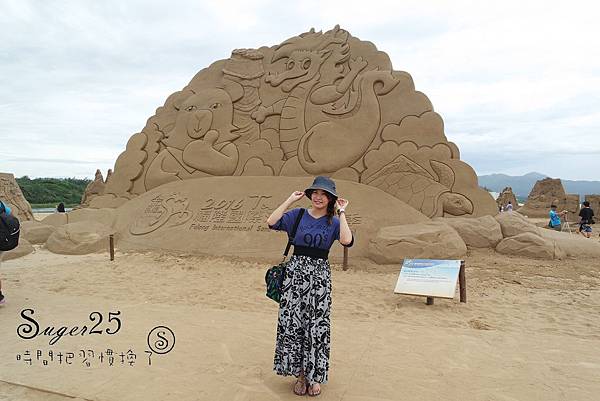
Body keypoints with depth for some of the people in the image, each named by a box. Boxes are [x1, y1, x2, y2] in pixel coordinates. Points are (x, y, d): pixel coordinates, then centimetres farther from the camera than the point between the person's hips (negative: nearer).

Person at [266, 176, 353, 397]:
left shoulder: (333, 221, 3)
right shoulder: (297, 215, 4)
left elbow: (347, 241, -17)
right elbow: (272, 222, -11)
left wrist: (342, 213, -9)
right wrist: (291, 200, -5)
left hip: (320, 275, 0)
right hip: (295, 272, 1)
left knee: (317, 326, 3)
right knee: (292, 322, 4)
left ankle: (314, 375, 22)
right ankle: (300, 374, 22)